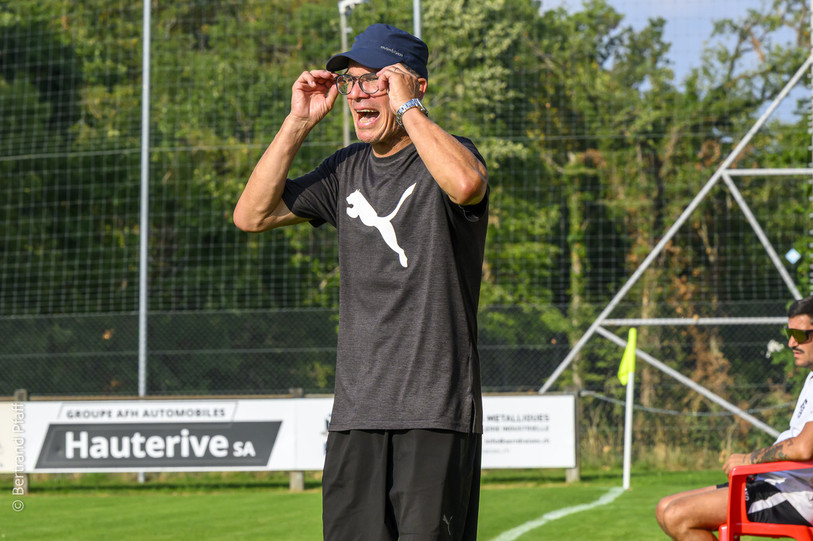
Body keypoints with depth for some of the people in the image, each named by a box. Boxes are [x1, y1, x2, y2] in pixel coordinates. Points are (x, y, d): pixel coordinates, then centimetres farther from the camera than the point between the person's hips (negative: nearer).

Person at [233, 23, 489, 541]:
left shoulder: (447, 153, -2)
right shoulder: (347, 170, 17)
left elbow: (466, 183, -27)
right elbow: (252, 215, 12)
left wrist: (407, 108, -16)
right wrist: (298, 124, 6)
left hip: (437, 407, -5)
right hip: (357, 412, 6)